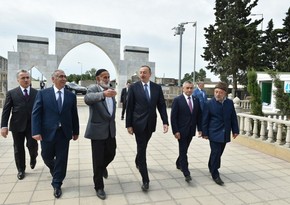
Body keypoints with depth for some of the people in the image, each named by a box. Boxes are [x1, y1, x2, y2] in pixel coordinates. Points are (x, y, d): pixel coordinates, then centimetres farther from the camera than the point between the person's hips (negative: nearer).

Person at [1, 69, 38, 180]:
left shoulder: (36, 93, 4)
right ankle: (21, 170, 28)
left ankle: (33, 157, 33)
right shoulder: (11, 93, 3)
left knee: (32, 145, -2)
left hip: (32, 125, 0)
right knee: (18, 149, 10)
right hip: (17, 125, 1)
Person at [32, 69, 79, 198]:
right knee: (47, 157, 16)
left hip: (64, 133, 1)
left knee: (61, 159, 6)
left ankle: (57, 184, 24)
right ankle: (54, 169, 49)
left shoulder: (71, 95, 4)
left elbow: (74, 115, 7)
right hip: (47, 132, -1)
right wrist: (36, 131, -14)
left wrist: (75, 131, 8)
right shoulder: (43, 93, -1)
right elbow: (36, 113, -5)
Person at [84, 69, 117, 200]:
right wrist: (103, 94, -51)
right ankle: (99, 187, 21)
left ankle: (103, 167, 50)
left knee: (111, 154, 17)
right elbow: (87, 99, -35)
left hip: (110, 129, 6)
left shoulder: (111, 90, 9)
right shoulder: (93, 88, -11)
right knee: (98, 159, 3)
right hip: (98, 130, -6)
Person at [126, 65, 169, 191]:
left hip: (151, 123, 3)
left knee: (143, 147, 20)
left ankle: (138, 162, 50)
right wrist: (129, 124, -8)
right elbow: (129, 107, -5)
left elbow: (162, 105, 2)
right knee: (142, 149, -2)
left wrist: (165, 122, -7)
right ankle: (145, 180, 4)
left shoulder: (157, 87, 2)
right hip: (139, 123, -3)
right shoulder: (133, 87, -5)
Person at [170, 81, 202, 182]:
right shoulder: (177, 100, -9)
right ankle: (186, 174, 0)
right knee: (183, 151, -3)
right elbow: (173, 117, -11)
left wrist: (200, 129, 4)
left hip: (191, 130, 5)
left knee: (184, 150, 18)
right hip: (181, 130, -5)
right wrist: (175, 131, -16)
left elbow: (199, 115, 9)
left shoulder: (196, 100, 6)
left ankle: (179, 164, 40)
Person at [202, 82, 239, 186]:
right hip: (214, 133, -4)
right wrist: (205, 133, -6)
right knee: (215, 153, -4)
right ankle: (215, 175, 7)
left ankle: (212, 168, 35)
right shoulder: (209, 103, -7)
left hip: (225, 134, 4)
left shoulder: (230, 103, 4)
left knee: (218, 153, 14)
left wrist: (235, 130, 7)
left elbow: (233, 117, 9)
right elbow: (205, 119, -5)